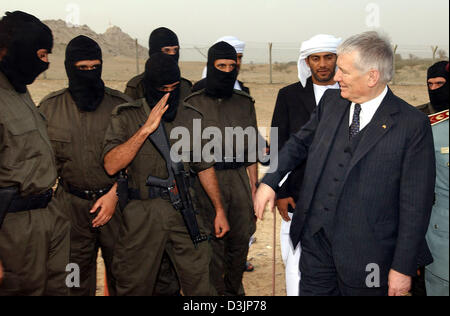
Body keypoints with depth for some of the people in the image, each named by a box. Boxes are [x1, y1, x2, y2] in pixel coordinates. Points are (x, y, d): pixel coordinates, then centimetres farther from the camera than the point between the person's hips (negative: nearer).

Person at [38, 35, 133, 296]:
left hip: (116, 201, -1)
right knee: (77, 278, 11)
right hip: (72, 205, 1)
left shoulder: (121, 105, -1)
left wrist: (114, 194, -8)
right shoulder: (50, 107, 4)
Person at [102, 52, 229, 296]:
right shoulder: (126, 117, -3)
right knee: (135, 286, 11)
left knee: (200, 285, 6)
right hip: (140, 217, -1)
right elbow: (111, 165, -15)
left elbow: (204, 167, 13)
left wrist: (219, 210, 12)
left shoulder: (192, 118, 6)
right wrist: (146, 129, -20)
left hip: (185, 214, 2)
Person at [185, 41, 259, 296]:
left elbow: (252, 150, 14)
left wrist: (254, 186, 9)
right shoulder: (193, 103, 2)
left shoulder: (245, 103, 12)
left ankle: (234, 289, 28)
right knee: (213, 242, -1)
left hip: (239, 179, 4)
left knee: (241, 239, 9)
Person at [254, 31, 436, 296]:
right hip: (315, 238, 5)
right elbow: (301, 143, 20)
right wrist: (270, 181, 9)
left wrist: (403, 267, -10)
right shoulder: (331, 101, 4)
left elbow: (416, 203, -11)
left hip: (366, 254, -4)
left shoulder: (413, 124, -12)